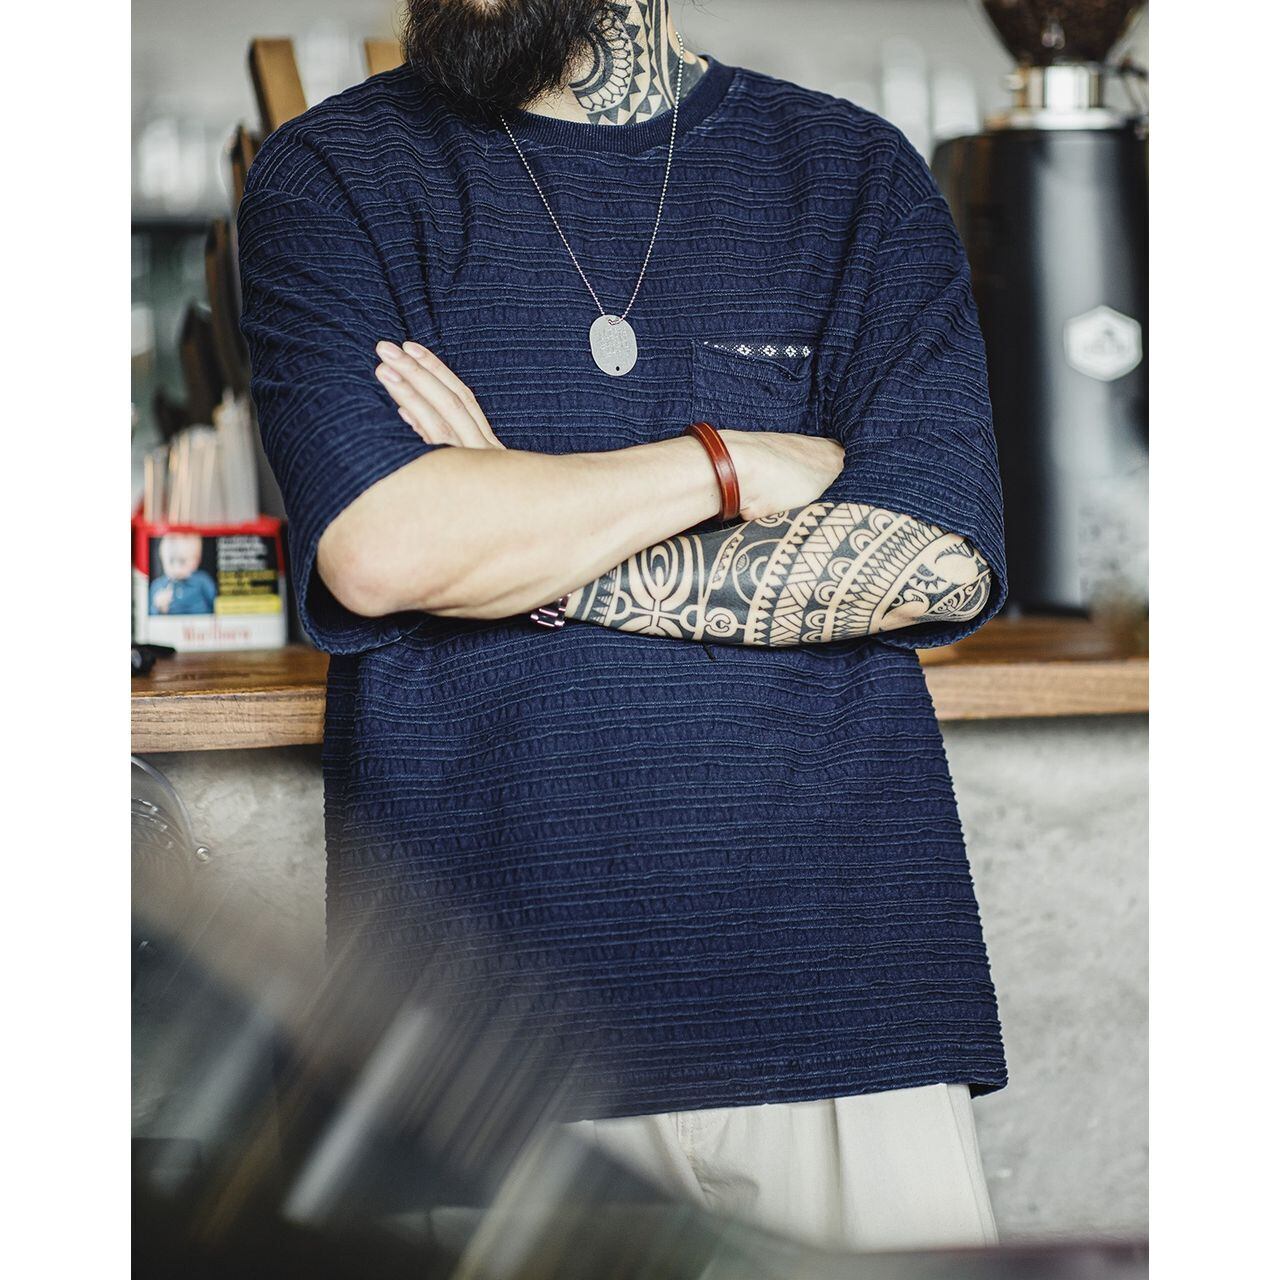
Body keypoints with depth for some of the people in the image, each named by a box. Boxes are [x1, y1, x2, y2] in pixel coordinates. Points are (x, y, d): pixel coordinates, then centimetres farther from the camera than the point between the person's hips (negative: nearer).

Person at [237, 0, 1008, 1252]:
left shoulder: (854, 174, 9)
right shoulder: (332, 177, 5)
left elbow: (936, 559, -6)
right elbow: (372, 547, -12)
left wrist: (527, 557, -8)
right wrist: (736, 465, -6)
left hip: (836, 984, 1)